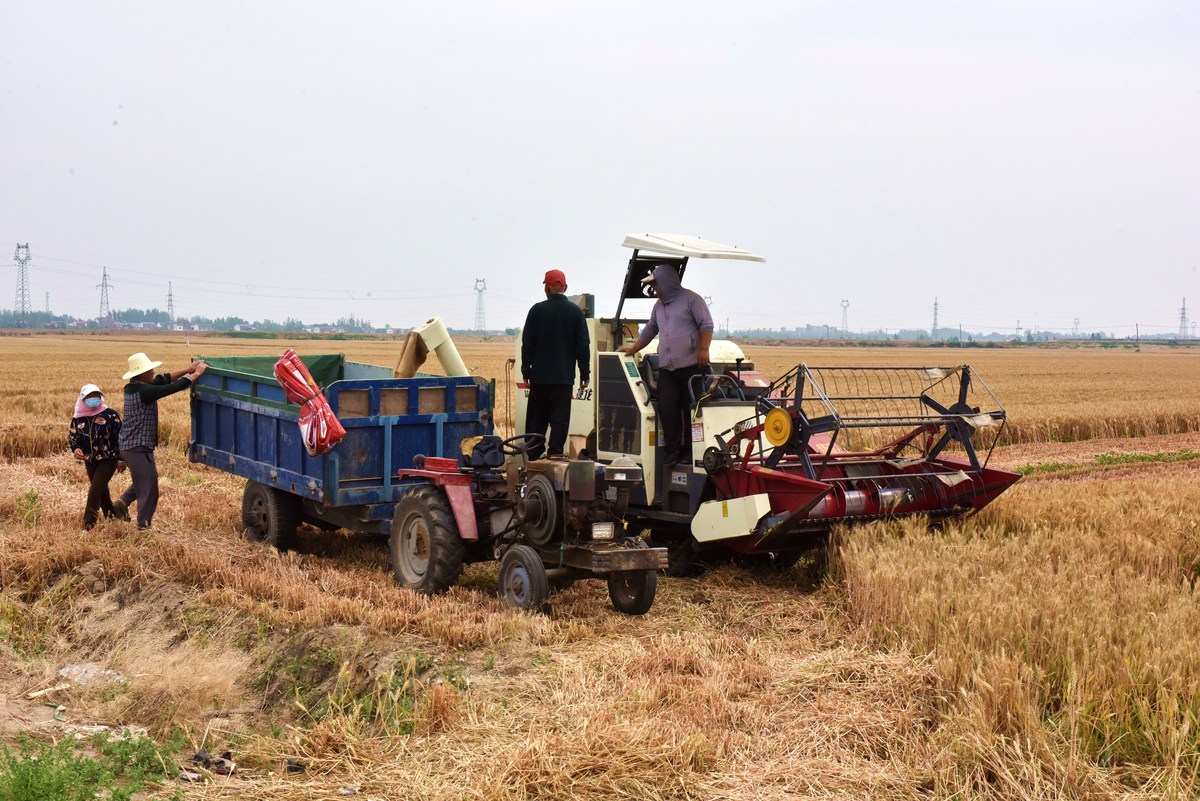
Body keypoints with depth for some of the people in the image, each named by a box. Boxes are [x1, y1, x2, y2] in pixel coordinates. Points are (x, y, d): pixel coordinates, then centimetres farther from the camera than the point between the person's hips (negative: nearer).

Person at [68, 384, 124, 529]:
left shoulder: (110, 414, -14)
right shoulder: (78, 418, -2)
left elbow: (121, 435, -8)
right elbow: (72, 437, 8)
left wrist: (122, 458, -6)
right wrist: (76, 449, -14)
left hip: (108, 459, -5)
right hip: (90, 461, 5)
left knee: (95, 492, -13)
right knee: (102, 492, 18)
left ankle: (88, 527, -7)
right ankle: (112, 518, 36)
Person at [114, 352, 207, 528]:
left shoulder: (132, 388, 6)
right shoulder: (143, 391, -21)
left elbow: (161, 380, 9)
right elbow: (173, 387, -22)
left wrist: (187, 369, 4)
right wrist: (196, 373, -10)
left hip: (128, 445, 10)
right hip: (139, 447, -10)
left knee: (144, 479, 27)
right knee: (148, 487, -1)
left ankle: (121, 503, 19)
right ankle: (143, 525, 5)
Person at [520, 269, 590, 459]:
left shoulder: (537, 310, -1)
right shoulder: (575, 312, 0)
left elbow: (527, 343, 1)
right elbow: (583, 345, 1)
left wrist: (526, 371, 7)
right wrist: (584, 373, 7)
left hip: (540, 376, 0)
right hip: (564, 377, 0)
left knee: (536, 417, 8)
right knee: (560, 417, 1)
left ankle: (532, 456, 8)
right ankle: (555, 453, -7)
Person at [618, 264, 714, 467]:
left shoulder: (691, 299, -1)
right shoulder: (659, 305, 21)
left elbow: (706, 325, -6)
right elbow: (649, 331, 31)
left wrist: (704, 349, -16)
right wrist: (633, 349, 30)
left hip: (692, 366, -6)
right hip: (666, 368, 6)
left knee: (691, 410, -1)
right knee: (668, 409, 0)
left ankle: (690, 450, 6)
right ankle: (672, 451, 5)